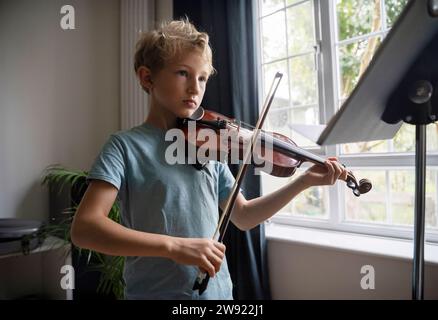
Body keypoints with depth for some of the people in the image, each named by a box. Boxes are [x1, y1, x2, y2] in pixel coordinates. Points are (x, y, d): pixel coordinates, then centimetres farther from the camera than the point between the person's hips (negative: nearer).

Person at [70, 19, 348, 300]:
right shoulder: (126, 145, -11)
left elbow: (242, 217, 6)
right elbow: (84, 228, -21)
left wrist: (304, 181, -2)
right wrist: (174, 246, -31)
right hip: (156, 292, -4)